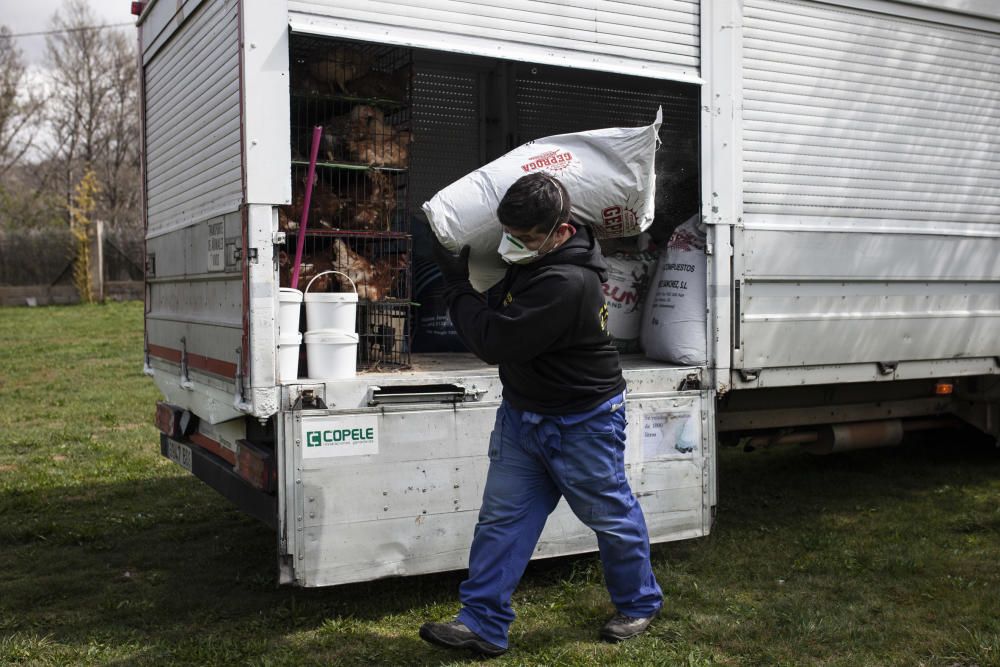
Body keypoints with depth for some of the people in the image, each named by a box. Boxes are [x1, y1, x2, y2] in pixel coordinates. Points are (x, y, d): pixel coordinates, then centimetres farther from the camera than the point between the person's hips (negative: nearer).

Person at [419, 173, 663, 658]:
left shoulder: (566, 284, -32)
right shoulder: (537, 259, -1)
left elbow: (494, 342, -29)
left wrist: (457, 284, -17)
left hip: (581, 424, -9)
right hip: (523, 414, 9)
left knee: (611, 516, 12)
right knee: (501, 517, 6)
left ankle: (640, 603, 36)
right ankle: (483, 625, 14)